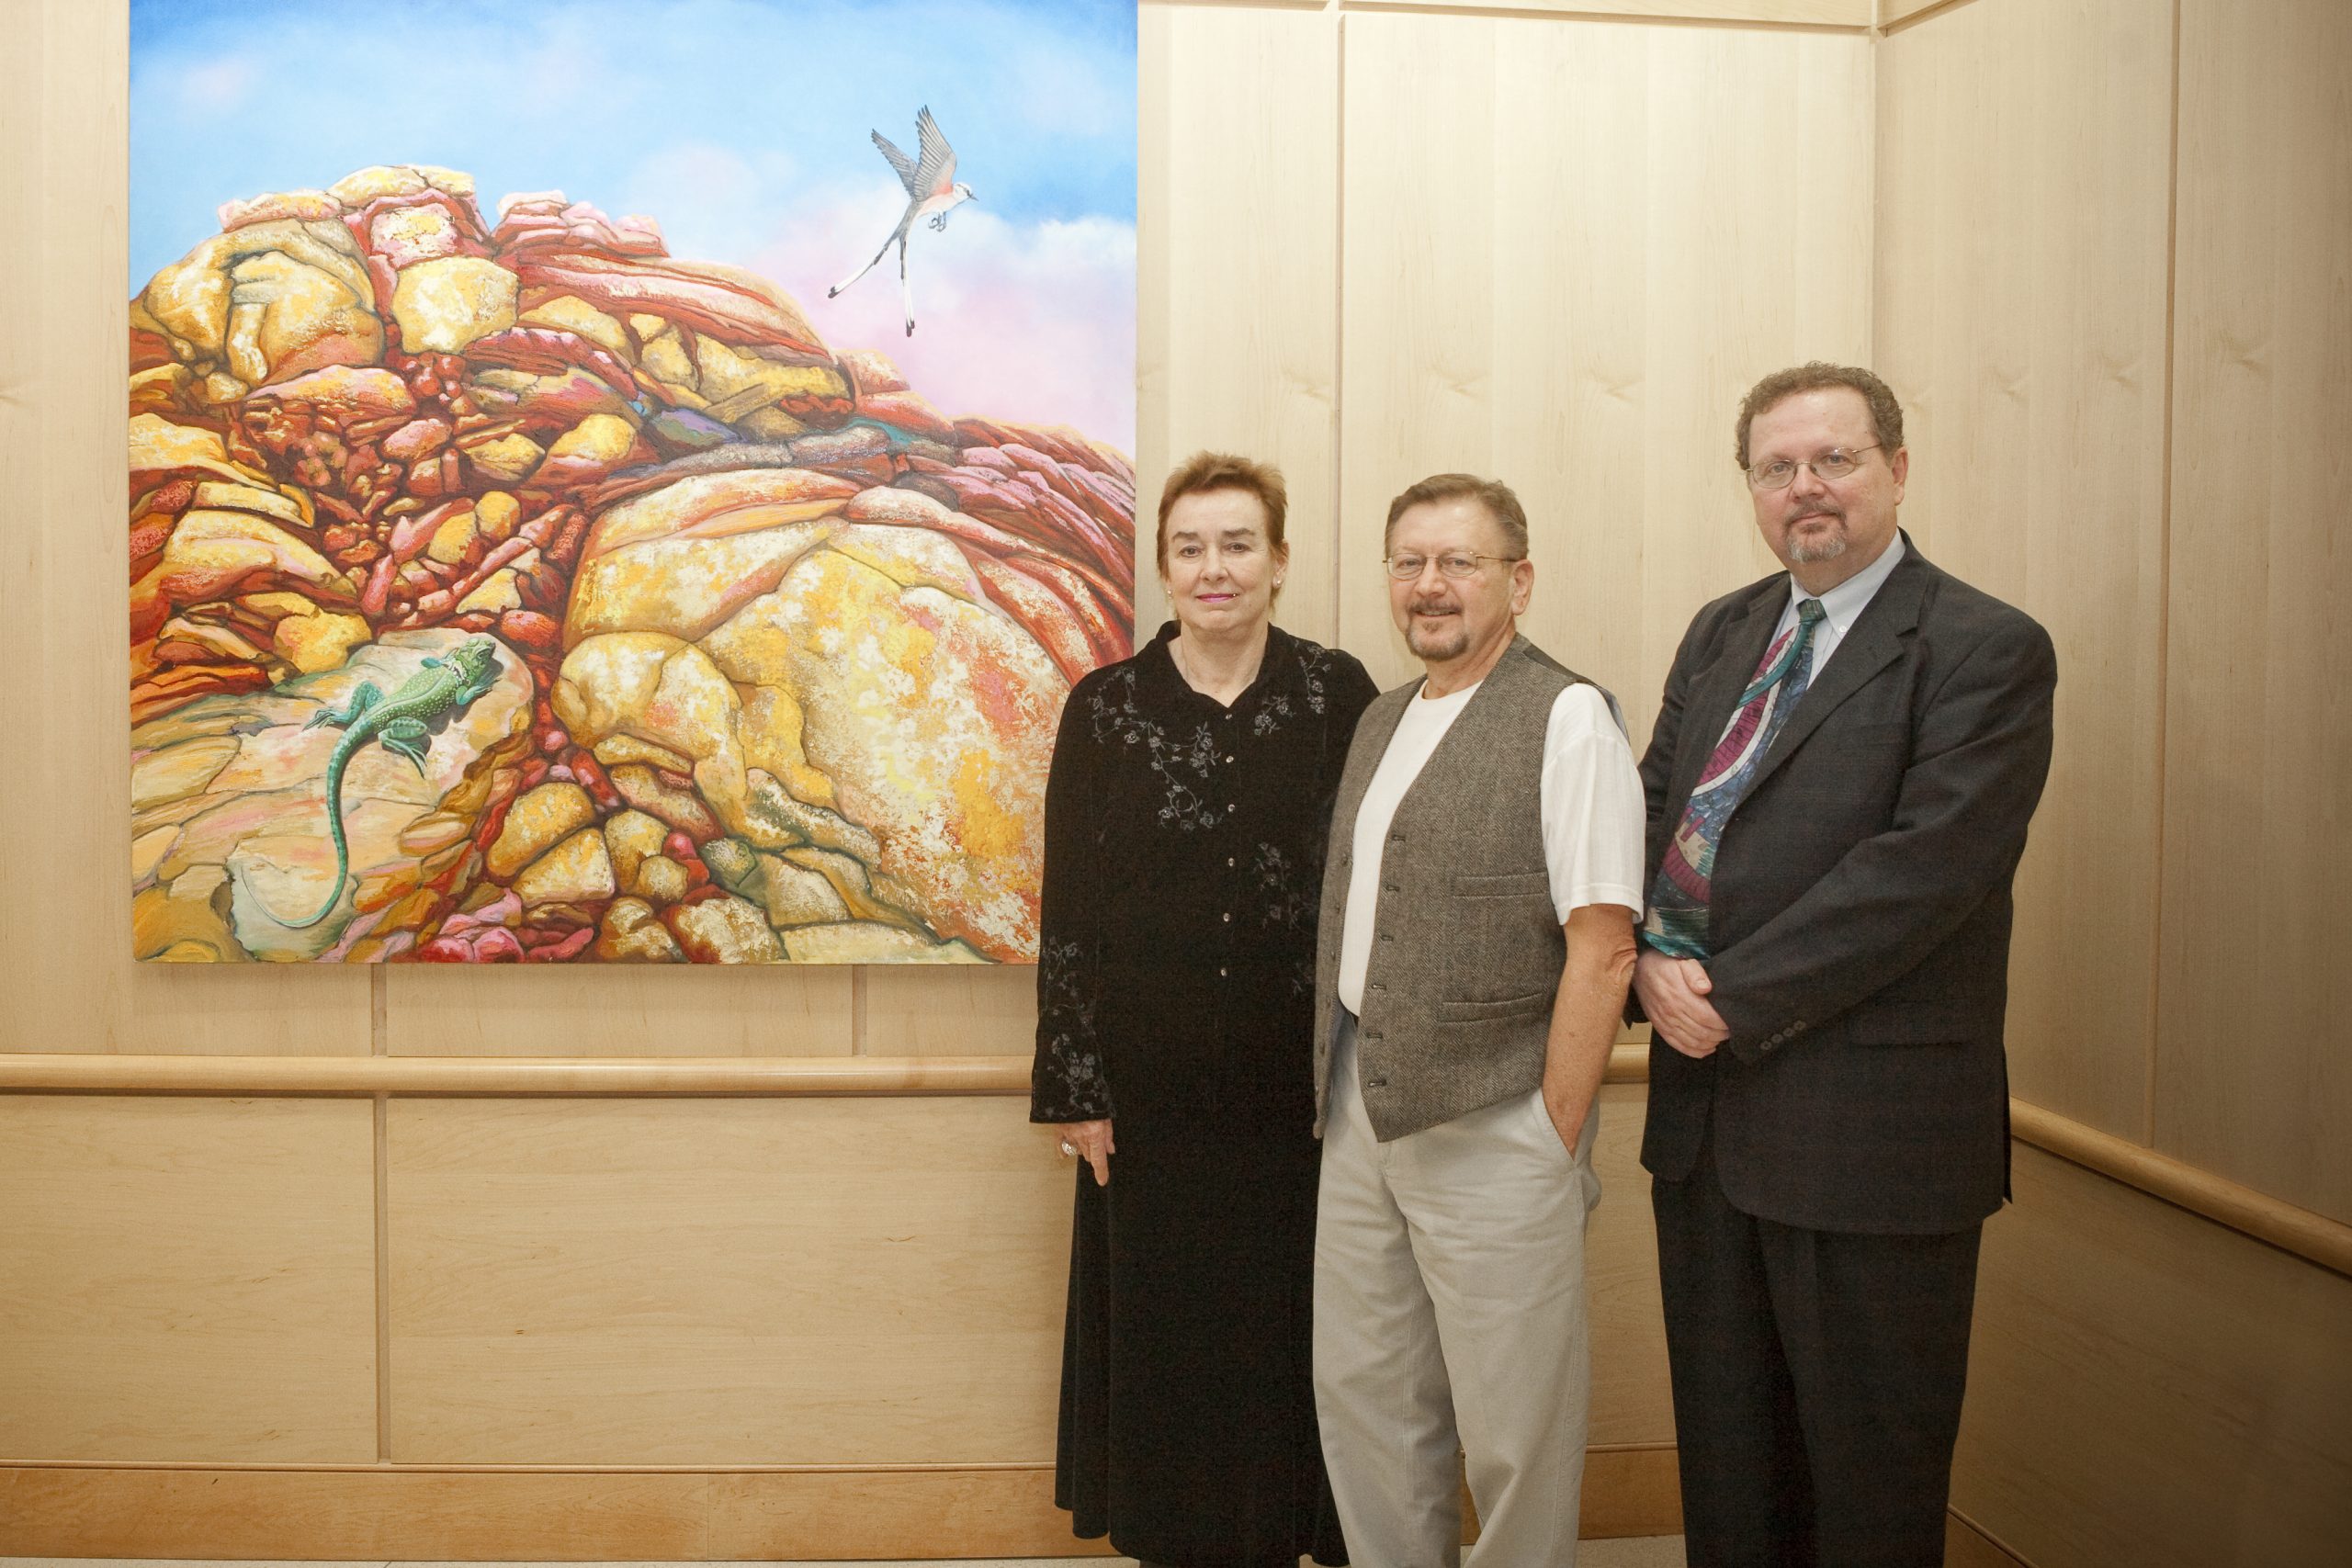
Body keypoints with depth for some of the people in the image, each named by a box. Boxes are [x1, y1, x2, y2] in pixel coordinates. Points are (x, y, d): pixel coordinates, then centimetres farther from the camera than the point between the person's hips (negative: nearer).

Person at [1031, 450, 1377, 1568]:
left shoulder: (1337, 694, 0)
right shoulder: (1105, 708, 0)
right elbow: (1068, 911, 1)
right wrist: (1074, 1089, -2)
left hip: (1299, 1086, 0)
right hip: (1154, 1088, 0)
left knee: (1295, 1333, 9)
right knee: (1166, 1339, 9)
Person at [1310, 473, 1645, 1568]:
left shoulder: (1566, 718, -10)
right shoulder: (1381, 723, 13)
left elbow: (1602, 947, -15)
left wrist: (1555, 1140, -15)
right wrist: (1339, 1091, 10)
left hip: (1489, 1129, -7)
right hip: (1362, 1114, 7)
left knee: (1513, 1426, 6)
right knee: (1361, 1395, 16)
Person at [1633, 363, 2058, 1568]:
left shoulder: (1986, 651, -9)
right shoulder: (1721, 633, 13)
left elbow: (1925, 868, -19)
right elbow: (1653, 806, 11)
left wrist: (1734, 998, -18)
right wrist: (1653, 959, -8)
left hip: (1873, 1130, -6)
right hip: (1706, 1112, 6)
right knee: (1725, 1451, 19)